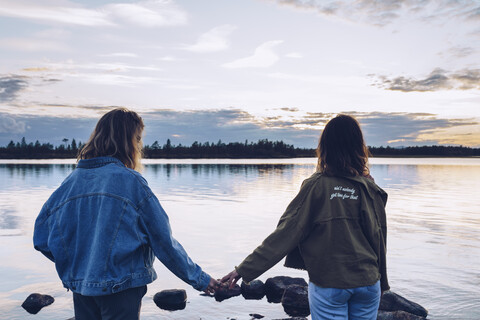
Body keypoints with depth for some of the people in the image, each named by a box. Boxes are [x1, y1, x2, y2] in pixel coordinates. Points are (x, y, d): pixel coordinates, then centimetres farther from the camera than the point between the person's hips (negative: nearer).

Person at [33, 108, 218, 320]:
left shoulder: (71, 181, 1)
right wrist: (200, 279, -1)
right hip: (121, 287, -5)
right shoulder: (131, 181, -14)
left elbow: (42, 238, 4)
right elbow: (163, 241, -11)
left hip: (79, 287, 5)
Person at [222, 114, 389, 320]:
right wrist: (381, 283, 20)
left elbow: (286, 233, -15)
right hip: (368, 282, 4)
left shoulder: (316, 186, -13)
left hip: (328, 283, -3)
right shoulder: (370, 189, -2)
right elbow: (379, 239, 5)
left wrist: (244, 270, -10)